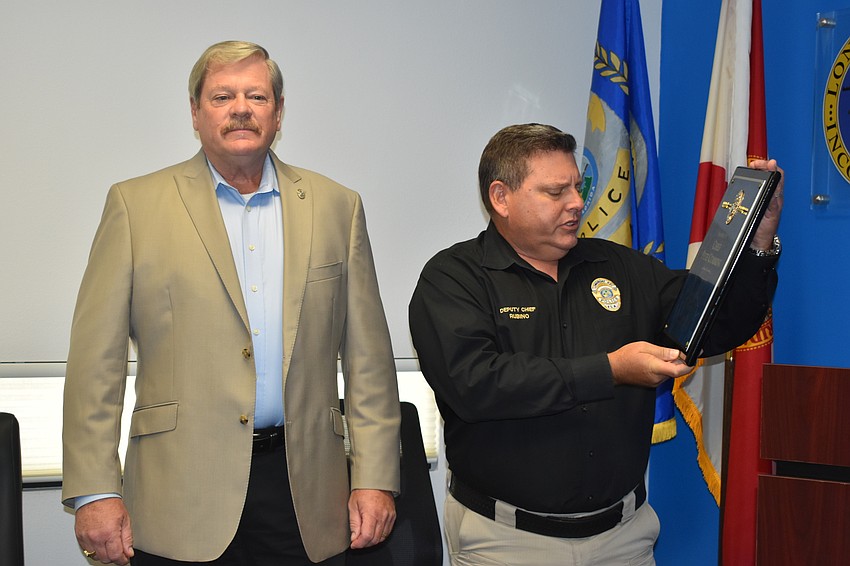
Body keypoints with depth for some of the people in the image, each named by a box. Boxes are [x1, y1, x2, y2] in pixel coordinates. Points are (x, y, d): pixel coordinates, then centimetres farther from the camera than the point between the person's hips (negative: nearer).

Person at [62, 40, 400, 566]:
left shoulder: (337, 206, 9)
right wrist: (94, 492, -6)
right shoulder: (135, 204, 3)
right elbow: (96, 359, -1)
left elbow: (367, 357, 7)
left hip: (306, 492, 2)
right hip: (181, 503, -1)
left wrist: (376, 480, 2)